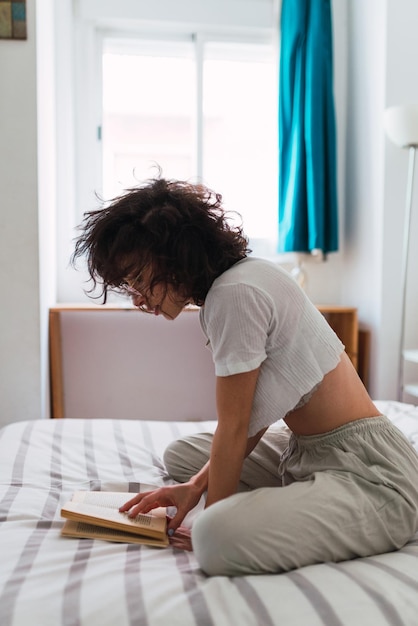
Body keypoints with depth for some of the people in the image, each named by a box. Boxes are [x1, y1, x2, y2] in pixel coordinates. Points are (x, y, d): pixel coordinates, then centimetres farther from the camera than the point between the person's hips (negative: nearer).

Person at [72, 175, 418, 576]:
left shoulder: (235, 293, -19)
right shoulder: (218, 294, 10)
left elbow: (234, 429, -15)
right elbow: (253, 419, 10)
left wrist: (212, 518, -4)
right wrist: (197, 485, 3)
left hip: (366, 470, -10)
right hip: (308, 453, 10)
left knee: (219, 539, -32)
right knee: (181, 454, 19)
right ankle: (307, 509, 5)